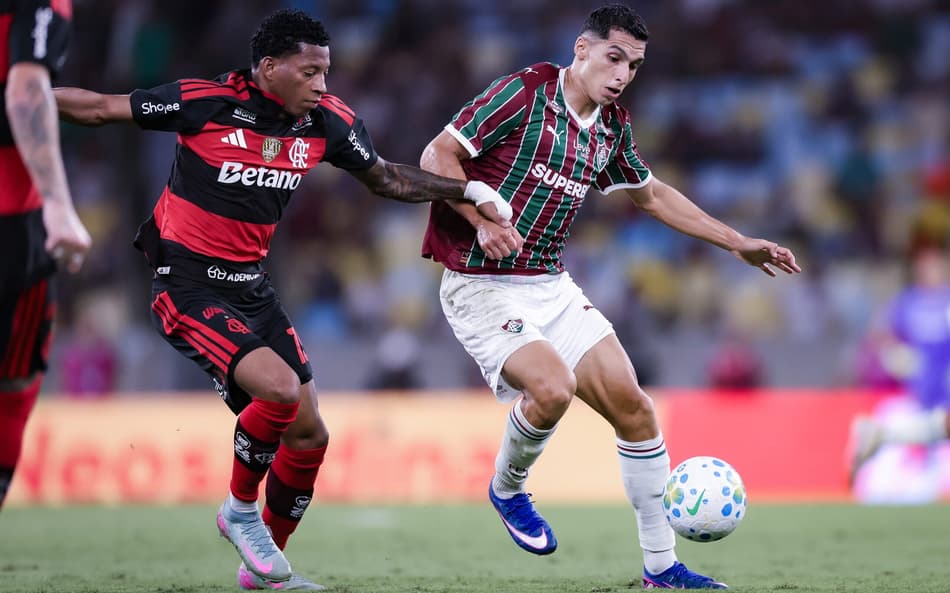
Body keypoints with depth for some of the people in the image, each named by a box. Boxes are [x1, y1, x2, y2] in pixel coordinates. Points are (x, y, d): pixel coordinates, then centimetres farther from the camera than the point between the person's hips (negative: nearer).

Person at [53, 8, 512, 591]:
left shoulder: (328, 121, -1)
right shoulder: (204, 102, -16)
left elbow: (388, 177, 14)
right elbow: (99, 108, -7)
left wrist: (471, 190, 6)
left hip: (251, 288, 7)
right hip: (188, 285, -7)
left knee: (309, 436, 6)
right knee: (280, 389, -27)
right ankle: (242, 511, 0)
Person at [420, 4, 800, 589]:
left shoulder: (612, 128, 9)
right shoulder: (524, 92, -12)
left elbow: (652, 193, 26)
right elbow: (438, 155, -12)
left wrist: (737, 243, 24)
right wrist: (482, 222, -26)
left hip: (552, 286, 7)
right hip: (481, 286, -7)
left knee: (631, 405, -2)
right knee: (553, 388, -28)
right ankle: (507, 489, 5)